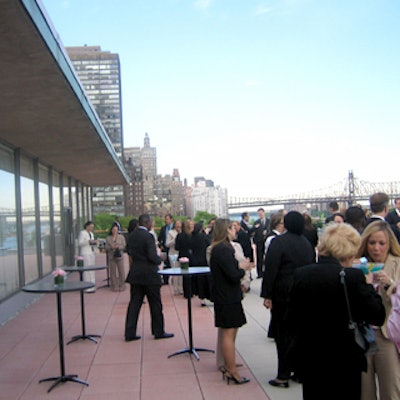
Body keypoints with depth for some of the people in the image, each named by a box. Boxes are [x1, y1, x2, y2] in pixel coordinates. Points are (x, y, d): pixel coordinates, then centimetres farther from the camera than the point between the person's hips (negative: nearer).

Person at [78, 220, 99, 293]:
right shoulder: (82, 233, -6)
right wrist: (88, 241, -24)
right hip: (85, 254, -8)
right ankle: (88, 288, -9)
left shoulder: (91, 233, 18)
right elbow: (80, 243, -13)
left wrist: (96, 242, 3)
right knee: (87, 271, -10)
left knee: (92, 270, 7)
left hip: (92, 253, 8)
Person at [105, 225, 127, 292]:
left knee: (121, 271, -1)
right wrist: (111, 247, -16)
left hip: (120, 256, 0)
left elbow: (124, 246, 1)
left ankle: (121, 286, 8)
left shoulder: (121, 237, 7)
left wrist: (117, 247, -16)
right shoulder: (108, 238, 8)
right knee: (113, 272, 1)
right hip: (111, 257, 1)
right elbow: (106, 248, 3)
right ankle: (114, 286, 10)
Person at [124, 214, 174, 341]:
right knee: (155, 303, 7)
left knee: (134, 303, 9)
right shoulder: (148, 236, -17)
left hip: (135, 273, 7)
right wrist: (160, 259, -3)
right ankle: (158, 332, 17)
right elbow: (152, 256, -21)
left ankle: (130, 333, 9)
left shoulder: (132, 235, 6)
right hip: (149, 274, -7)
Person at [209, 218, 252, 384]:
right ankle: (232, 372, 4)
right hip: (228, 298, -10)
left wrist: (240, 266, 4)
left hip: (225, 296, 10)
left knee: (229, 333, 18)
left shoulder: (218, 249, 11)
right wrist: (242, 268, -6)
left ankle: (227, 366, 30)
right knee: (229, 333, -3)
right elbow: (234, 275, -24)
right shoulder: (223, 250, -21)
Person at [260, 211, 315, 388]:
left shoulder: (278, 242, -14)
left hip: (283, 294, -6)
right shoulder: (307, 243, 7)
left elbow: (270, 270, -18)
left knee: (283, 334, 1)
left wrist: (267, 295, -14)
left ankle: (284, 375, 4)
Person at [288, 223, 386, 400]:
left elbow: (291, 319, 2)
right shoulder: (353, 277, -18)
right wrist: (368, 285, 2)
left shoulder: (299, 274, -5)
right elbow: (377, 316, -11)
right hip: (344, 361, -4)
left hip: (308, 359, 4)